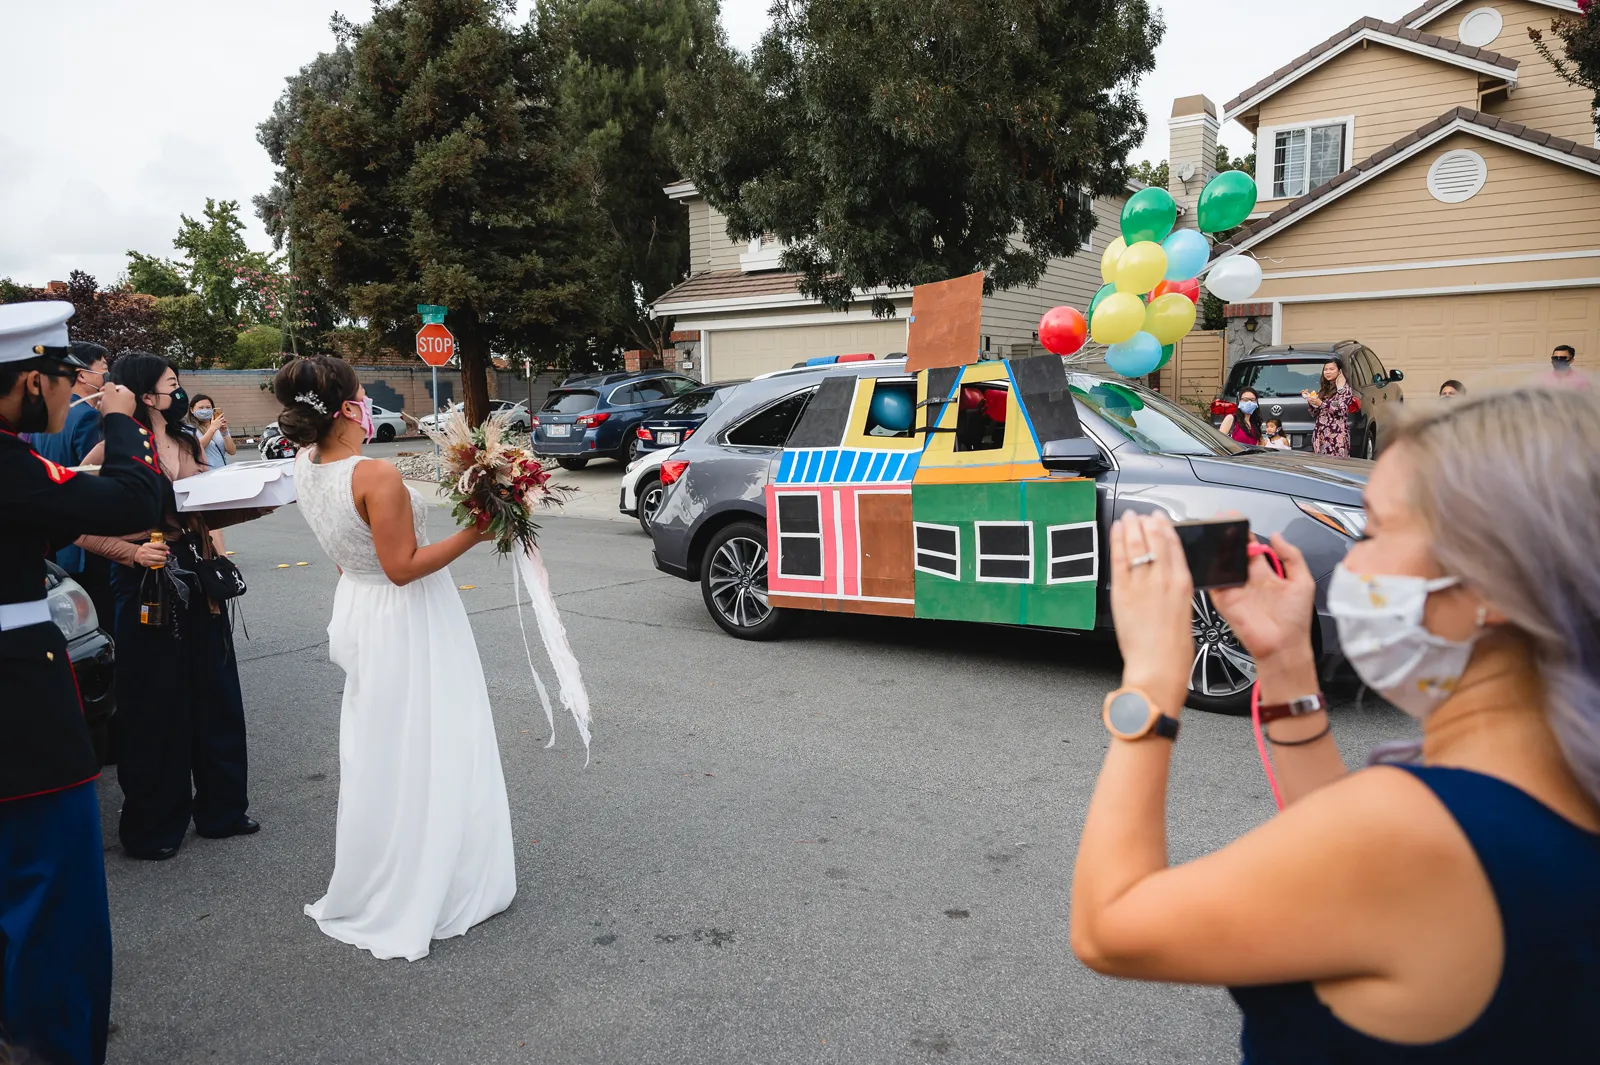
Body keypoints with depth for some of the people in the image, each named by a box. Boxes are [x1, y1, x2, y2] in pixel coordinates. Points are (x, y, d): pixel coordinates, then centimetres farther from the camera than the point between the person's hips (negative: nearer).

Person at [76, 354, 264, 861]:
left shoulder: (188, 442, 10)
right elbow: (85, 530, -14)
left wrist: (256, 504, 3)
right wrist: (134, 553, -28)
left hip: (197, 581, 6)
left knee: (215, 695, 11)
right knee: (155, 706, 4)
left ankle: (221, 808, 27)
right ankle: (152, 827, 21)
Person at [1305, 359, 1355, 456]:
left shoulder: (1345, 389, 1)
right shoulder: (1322, 389, 16)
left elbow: (1341, 410, -13)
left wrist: (1320, 403, -21)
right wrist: (1311, 401, -1)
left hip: (1337, 435, -5)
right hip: (1320, 434, 5)